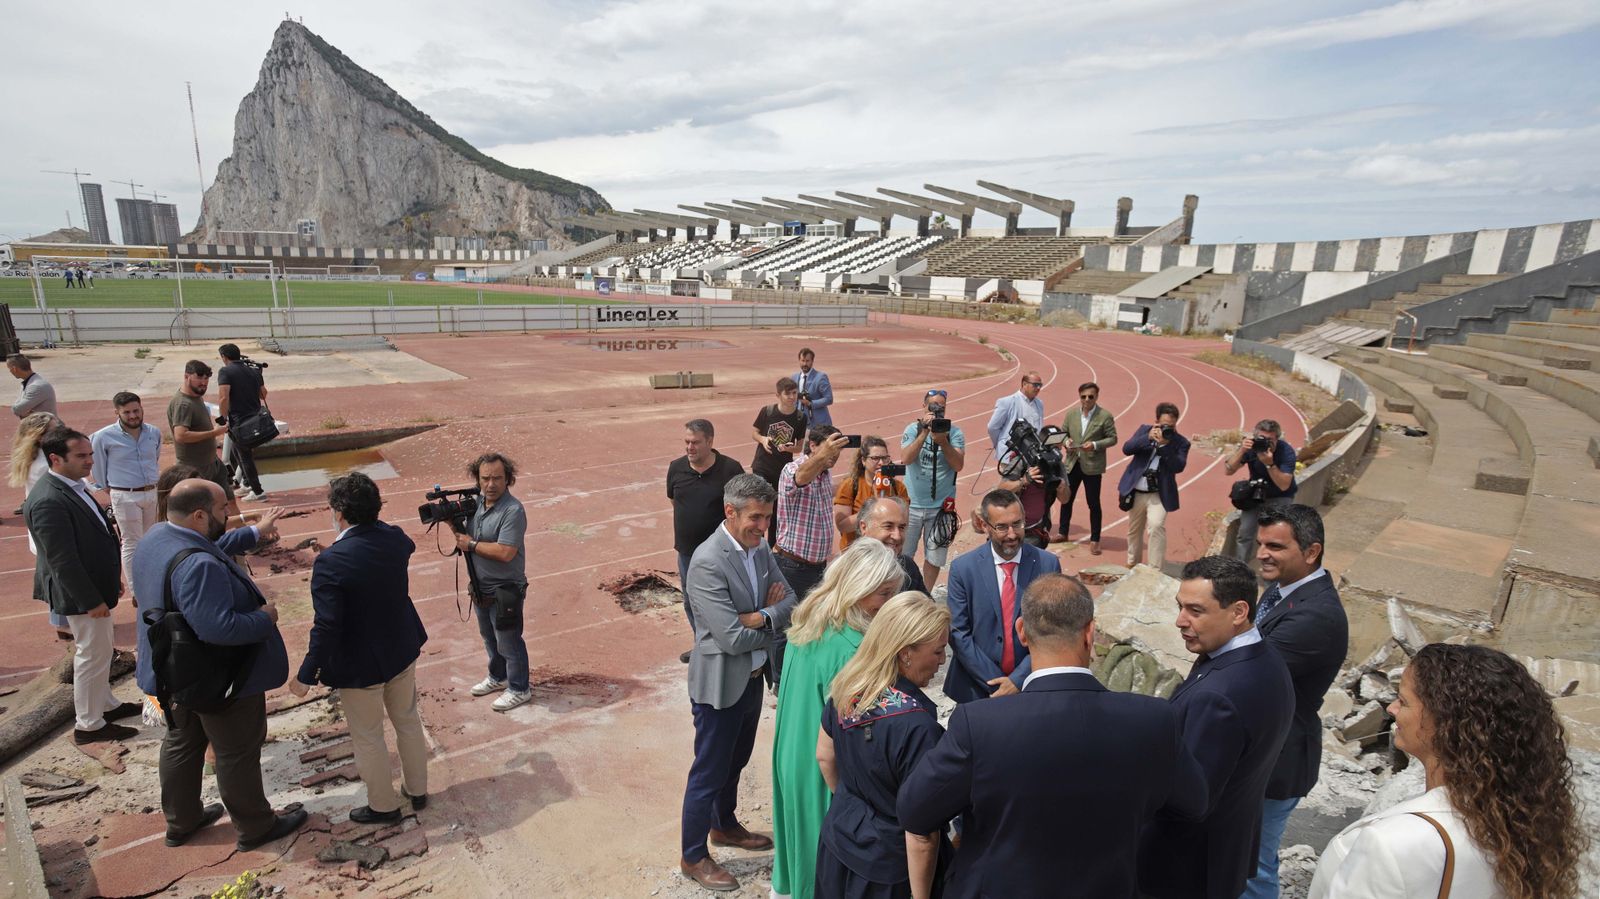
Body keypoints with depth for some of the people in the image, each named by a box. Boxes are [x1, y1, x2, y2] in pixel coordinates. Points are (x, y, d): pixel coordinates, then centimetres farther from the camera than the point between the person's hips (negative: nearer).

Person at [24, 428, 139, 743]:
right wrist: (91, 600, -21)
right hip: (81, 594, -9)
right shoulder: (48, 501, -27)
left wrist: (112, 579, 18)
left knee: (100, 652, 22)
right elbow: (62, 560, -25)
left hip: (95, 586, 9)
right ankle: (88, 725, 19)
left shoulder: (73, 486, 3)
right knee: (91, 655, 4)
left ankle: (105, 705, 39)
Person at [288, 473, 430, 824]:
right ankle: (417, 789, 41)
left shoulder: (331, 562, -27)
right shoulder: (395, 538, -10)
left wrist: (306, 676, -14)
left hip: (360, 666, -6)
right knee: (408, 720, 24)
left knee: (368, 738, 16)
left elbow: (326, 628, -25)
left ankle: (384, 806, 34)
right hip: (402, 651, 6)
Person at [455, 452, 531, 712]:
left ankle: (519, 689, 25)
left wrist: (472, 544, -21)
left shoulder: (513, 511, -25)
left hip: (505, 590, -8)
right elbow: (466, 535, 11)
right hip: (481, 586, 8)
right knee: (489, 637, 25)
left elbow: (505, 553, -30)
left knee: (509, 642, 7)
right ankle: (498, 678, 46)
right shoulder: (475, 501, 1)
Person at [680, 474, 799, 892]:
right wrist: (775, 624, -12)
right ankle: (693, 857, 32)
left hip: (753, 678, 7)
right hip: (720, 684, -7)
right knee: (709, 772, 11)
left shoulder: (760, 548, -3)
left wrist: (761, 617, -21)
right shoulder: (707, 562, -27)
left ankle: (724, 826, 50)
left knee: (735, 762, 26)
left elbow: (789, 601, -1)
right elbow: (732, 638, -28)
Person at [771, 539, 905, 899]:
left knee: (800, 820, 28)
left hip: (792, 750, 9)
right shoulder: (849, 649, -32)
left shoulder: (807, 619, -5)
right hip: (824, 763, -8)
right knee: (822, 830, 13)